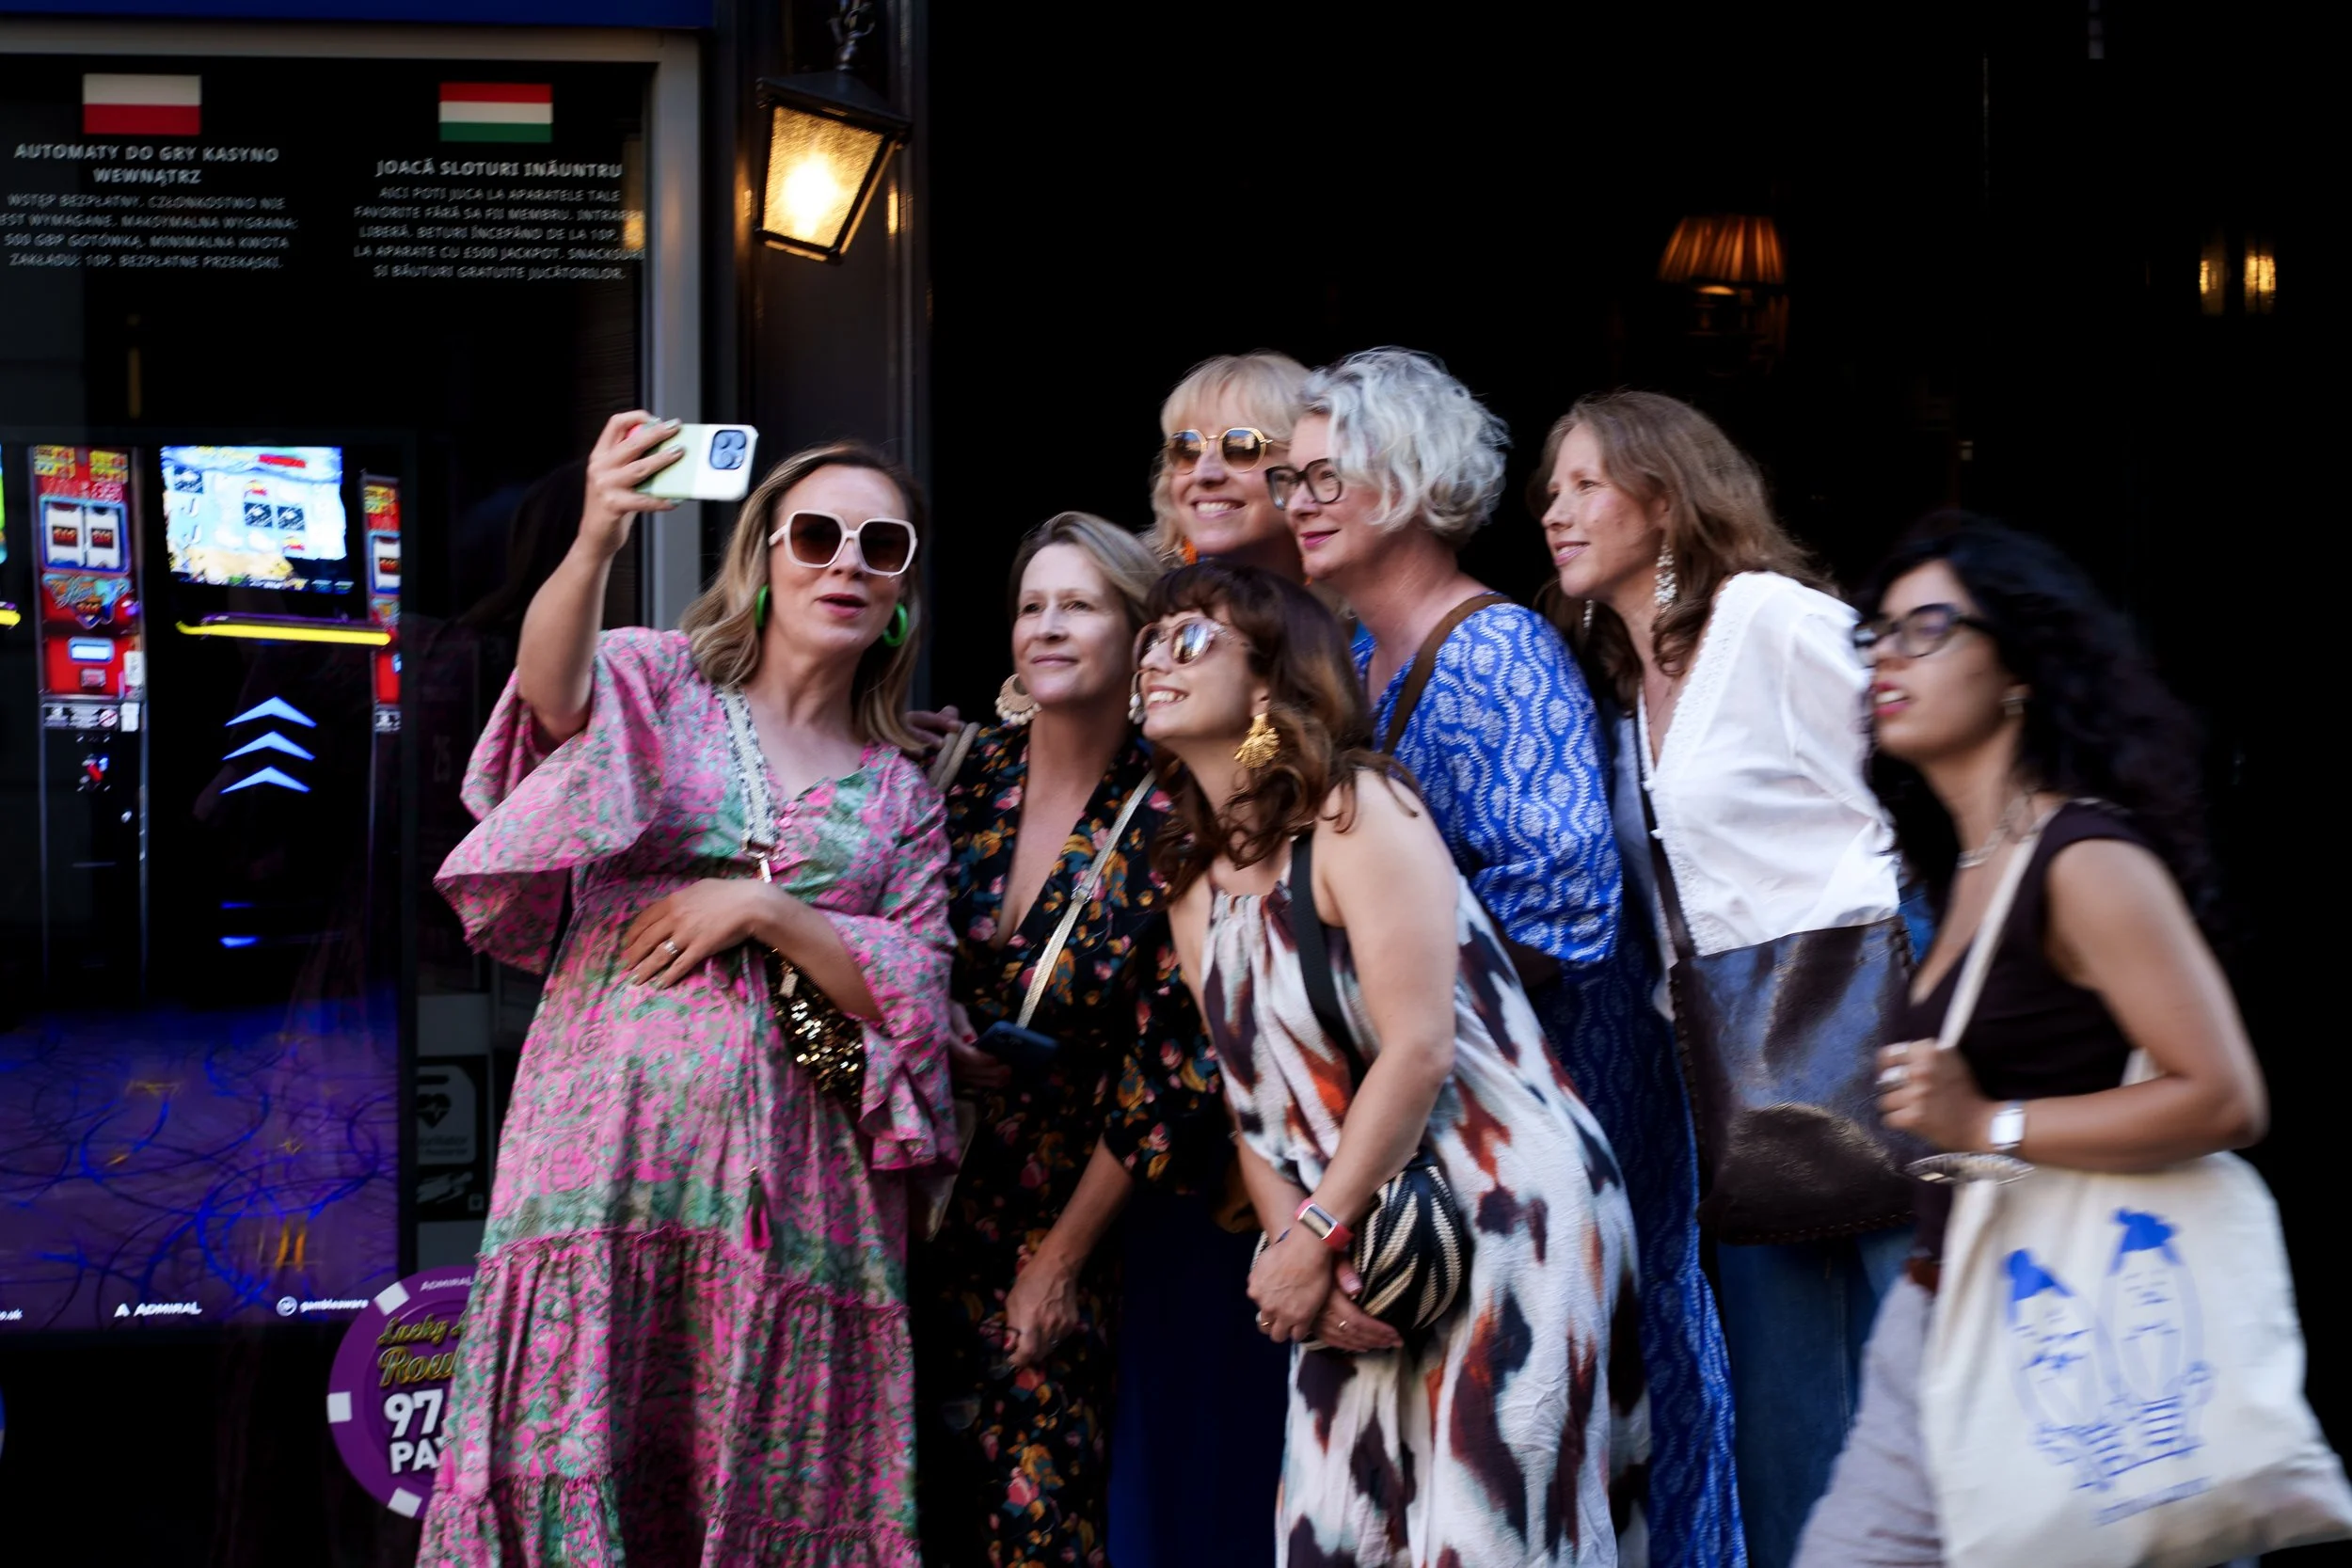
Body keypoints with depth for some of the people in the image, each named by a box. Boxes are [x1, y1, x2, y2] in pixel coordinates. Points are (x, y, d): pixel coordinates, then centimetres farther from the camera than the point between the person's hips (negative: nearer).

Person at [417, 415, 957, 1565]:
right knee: (575, 1447, -9)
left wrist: (758, 909, -7)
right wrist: (596, 544, -37)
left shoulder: (900, 797, 17)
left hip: (789, 1167, 3)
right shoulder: (659, 681, 8)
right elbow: (556, 682, -16)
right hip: (611, 1128, -3)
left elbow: (914, 997, 7)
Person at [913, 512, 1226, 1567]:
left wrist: (1062, 1256, -7)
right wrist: (931, 1023, -12)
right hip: (923, 1187, 3)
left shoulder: (1168, 825, -10)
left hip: (1065, 1196, -3)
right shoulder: (968, 773, -1)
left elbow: (1167, 1071, -9)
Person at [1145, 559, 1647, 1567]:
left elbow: (1419, 1049, -18)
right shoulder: (1195, 883, 12)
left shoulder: (1357, 809, -10)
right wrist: (1296, 1253, -8)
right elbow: (1255, 1104, 9)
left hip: (1502, 1211, -7)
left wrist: (1313, 1239, -16)